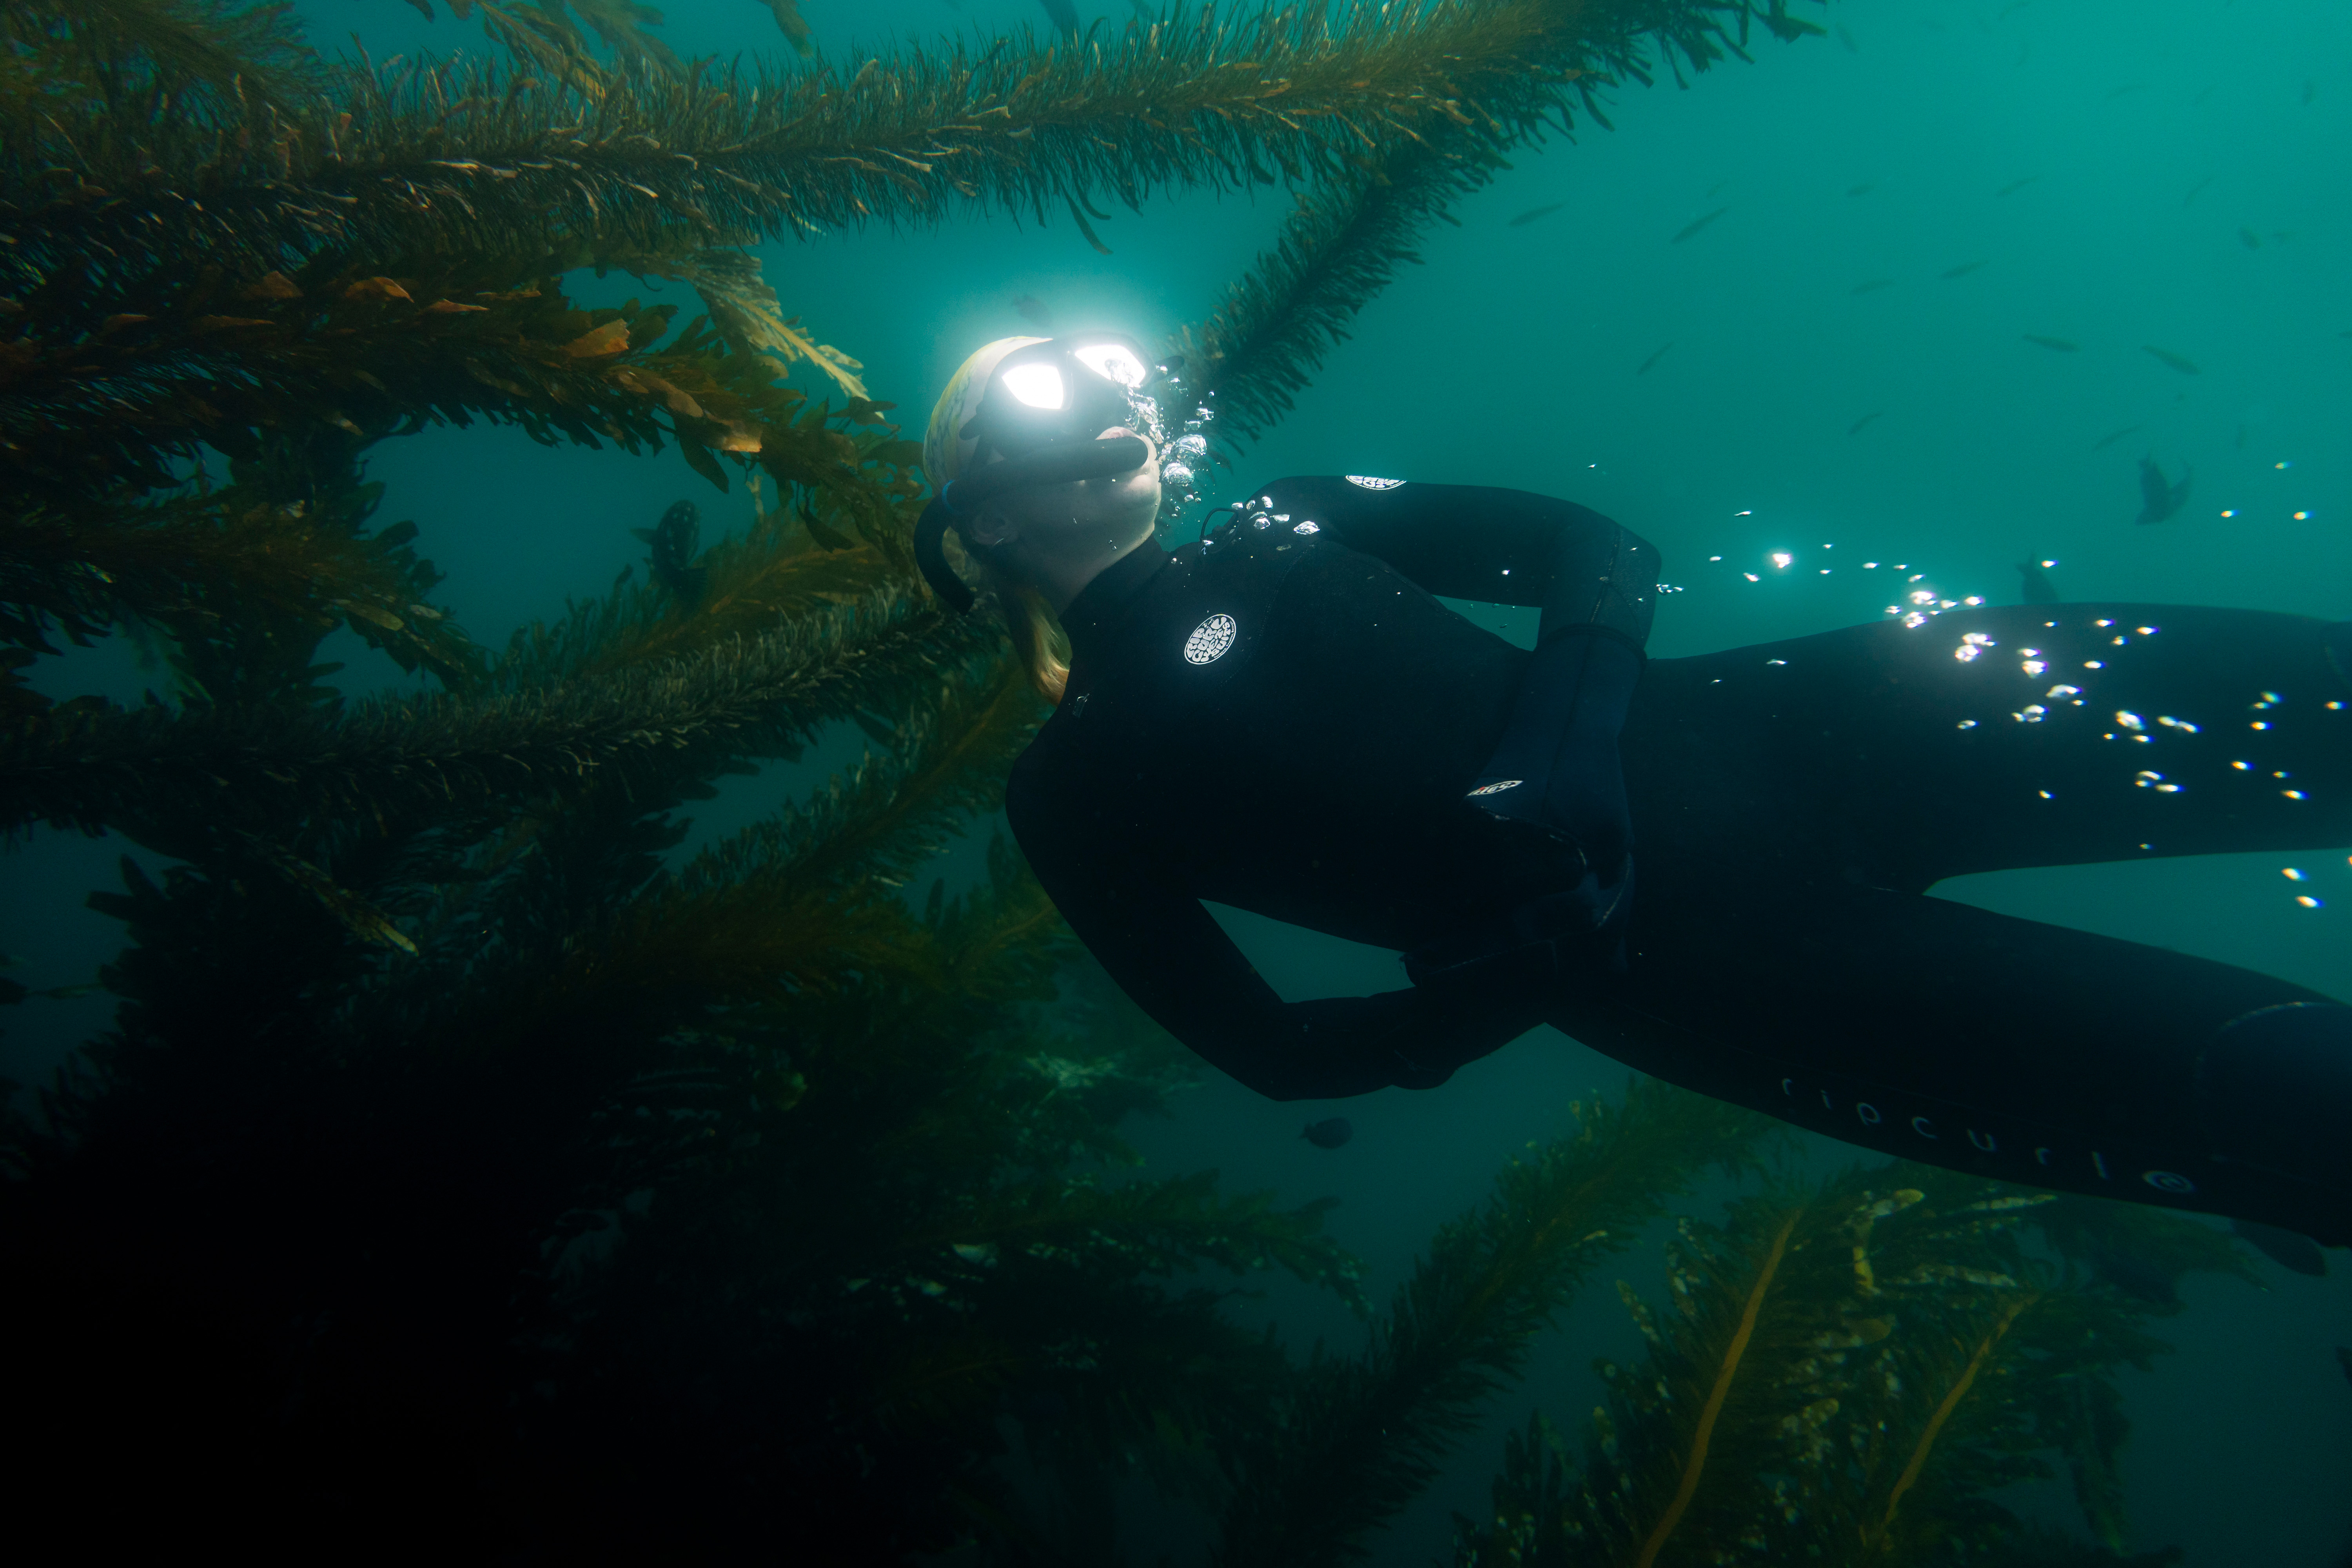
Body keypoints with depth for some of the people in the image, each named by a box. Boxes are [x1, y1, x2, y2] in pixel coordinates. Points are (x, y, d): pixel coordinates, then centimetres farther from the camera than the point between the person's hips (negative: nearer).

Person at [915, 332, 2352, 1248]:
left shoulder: (1291, 526, 19)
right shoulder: (1076, 793, 7)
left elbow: (1596, 548, 13)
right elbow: (1275, 1052, 5)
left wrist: (1571, 717, -9)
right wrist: (1507, 989, -10)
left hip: (1718, 735, 6)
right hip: (1660, 951, -5)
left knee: (2229, 692, -15)